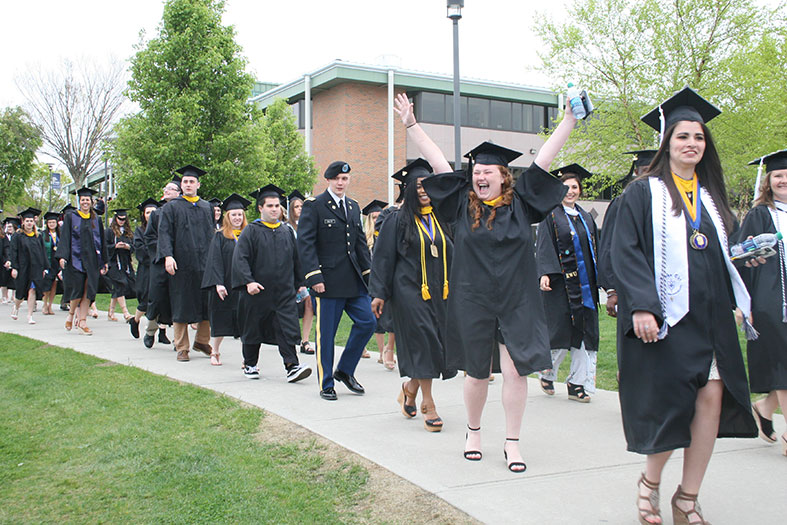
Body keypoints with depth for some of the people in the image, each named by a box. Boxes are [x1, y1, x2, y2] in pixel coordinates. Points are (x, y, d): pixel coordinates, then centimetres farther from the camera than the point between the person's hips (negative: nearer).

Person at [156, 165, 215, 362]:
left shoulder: (207, 208, 16)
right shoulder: (171, 207, 5)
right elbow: (165, 233, -3)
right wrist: (168, 256, -17)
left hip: (205, 263, 3)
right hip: (181, 264, -3)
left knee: (208, 303, 2)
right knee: (181, 305, 0)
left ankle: (202, 341, 19)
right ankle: (182, 348, 7)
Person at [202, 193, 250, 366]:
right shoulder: (220, 236, 1)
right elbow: (215, 261, -6)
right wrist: (218, 284, -16)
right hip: (225, 285, -2)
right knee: (221, 321, 6)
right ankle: (215, 353, 25)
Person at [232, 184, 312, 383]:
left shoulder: (287, 232, 12)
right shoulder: (251, 231, -2)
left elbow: (296, 260, 18)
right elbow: (240, 258, -10)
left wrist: (300, 283, 16)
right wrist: (248, 281, -21)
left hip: (284, 292, 2)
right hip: (258, 291, -2)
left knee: (287, 329, -8)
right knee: (253, 329, 9)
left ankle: (292, 367, -11)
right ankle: (250, 365, 25)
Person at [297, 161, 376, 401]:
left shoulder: (354, 207, 16)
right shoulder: (314, 205, -4)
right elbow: (305, 243, -10)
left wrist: (369, 272, 11)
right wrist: (314, 276, -18)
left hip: (354, 280, 6)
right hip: (328, 280, -6)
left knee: (367, 322, 3)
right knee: (326, 333, 1)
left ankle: (345, 370, 21)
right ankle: (326, 384, 15)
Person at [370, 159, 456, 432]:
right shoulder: (398, 220, -1)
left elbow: (452, 254, 17)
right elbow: (383, 257, -2)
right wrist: (379, 293, -9)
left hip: (439, 292, 5)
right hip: (409, 291, -5)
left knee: (439, 345, 3)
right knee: (422, 343, -8)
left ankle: (410, 387, 29)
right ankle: (428, 406, 1)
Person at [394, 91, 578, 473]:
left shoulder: (520, 202, 2)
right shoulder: (463, 202, 3)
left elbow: (545, 157, 0)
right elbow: (436, 159, 2)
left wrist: (570, 118, -1)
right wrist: (411, 125, 2)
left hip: (516, 302, 0)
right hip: (473, 302, 0)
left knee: (515, 370, -3)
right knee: (477, 373, 10)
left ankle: (512, 442, 10)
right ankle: (473, 431, 31)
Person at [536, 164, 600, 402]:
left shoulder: (586, 217, 16)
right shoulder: (551, 215, -1)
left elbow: (594, 249, 19)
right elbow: (544, 247, -10)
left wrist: (599, 279, 14)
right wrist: (544, 274, -23)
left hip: (585, 284, 6)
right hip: (560, 283, -6)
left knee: (584, 333, 4)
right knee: (560, 333, -6)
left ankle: (577, 383, 11)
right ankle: (546, 372, 17)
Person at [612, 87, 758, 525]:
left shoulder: (711, 196, 16)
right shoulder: (644, 193, -1)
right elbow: (626, 253, -9)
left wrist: (740, 299, 10)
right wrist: (641, 305, -20)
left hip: (710, 316, 5)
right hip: (665, 314, -5)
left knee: (712, 396, -5)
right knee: (670, 404, -4)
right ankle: (651, 483, 23)